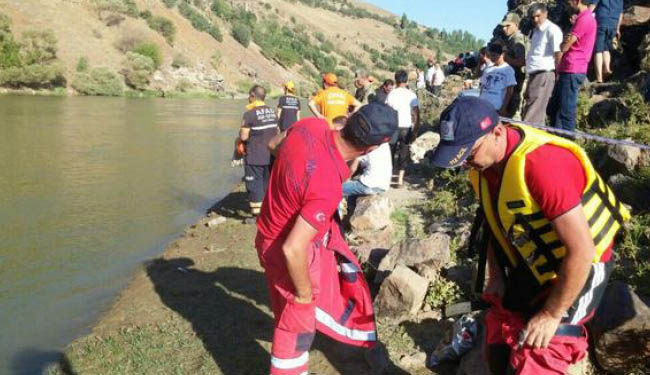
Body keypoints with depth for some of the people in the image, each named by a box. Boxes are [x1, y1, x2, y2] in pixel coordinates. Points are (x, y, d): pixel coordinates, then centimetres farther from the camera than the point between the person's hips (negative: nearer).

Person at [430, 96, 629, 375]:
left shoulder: (542, 165, -34)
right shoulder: (483, 159, -9)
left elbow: (582, 251, -29)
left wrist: (551, 315, -21)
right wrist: (496, 275, 3)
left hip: (577, 269, -7)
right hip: (529, 266, 8)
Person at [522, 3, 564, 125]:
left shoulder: (552, 30, -6)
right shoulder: (536, 31, 19)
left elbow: (559, 54, -11)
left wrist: (557, 75, -12)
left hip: (544, 74, -9)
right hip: (533, 74, 9)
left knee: (534, 114, -10)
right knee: (528, 111, 11)